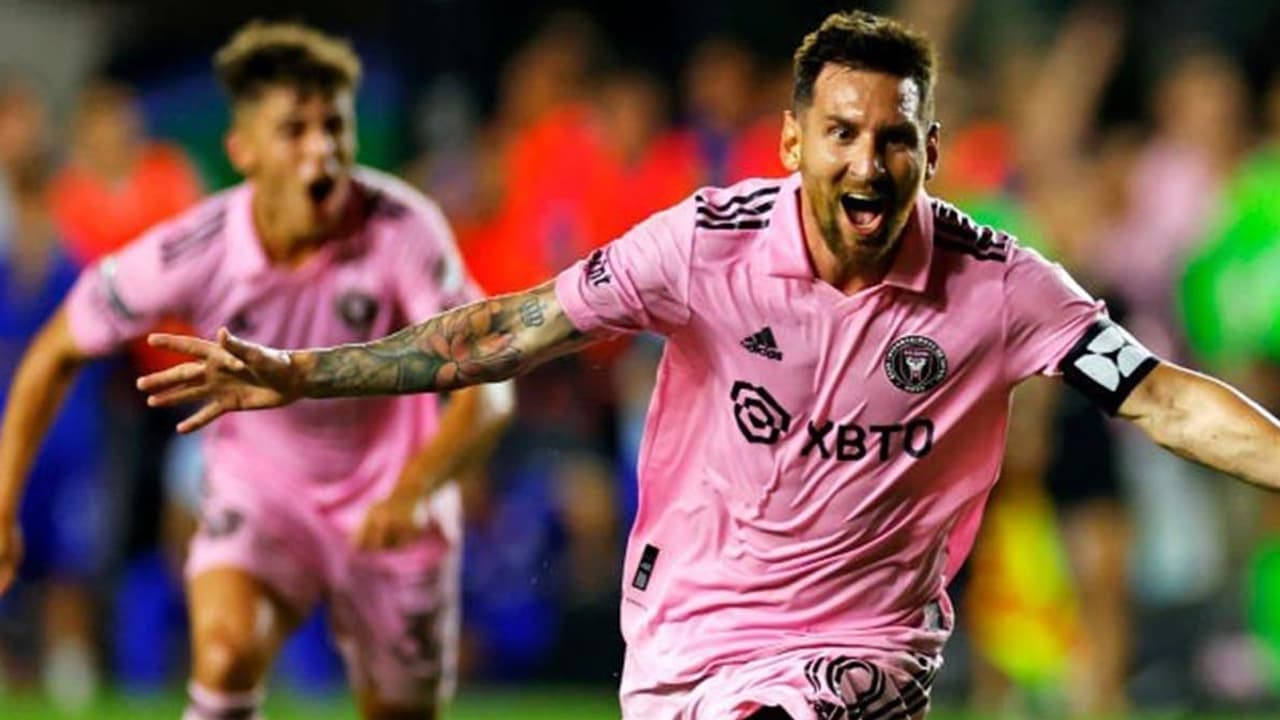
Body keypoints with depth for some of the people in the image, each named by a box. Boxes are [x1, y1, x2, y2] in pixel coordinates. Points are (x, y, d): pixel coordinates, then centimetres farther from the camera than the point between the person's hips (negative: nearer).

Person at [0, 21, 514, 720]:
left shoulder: (403, 229, -26)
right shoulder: (192, 252, -23)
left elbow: (484, 390, -30)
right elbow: (56, 354, -7)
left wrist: (413, 490, -48)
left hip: (387, 510, 1)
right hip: (259, 484, -1)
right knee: (226, 649, -30)